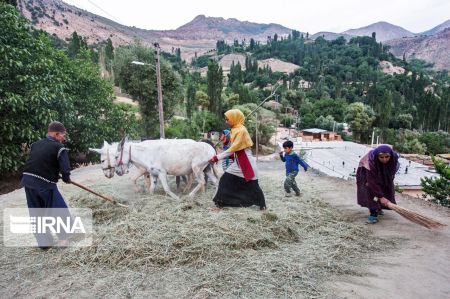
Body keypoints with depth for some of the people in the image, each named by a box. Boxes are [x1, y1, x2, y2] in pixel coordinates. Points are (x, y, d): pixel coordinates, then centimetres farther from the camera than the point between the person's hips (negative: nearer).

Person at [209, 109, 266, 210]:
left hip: (247, 163, -8)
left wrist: (217, 157, -22)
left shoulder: (241, 130, -19)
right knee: (225, 180, 2)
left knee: (252, 186, 5)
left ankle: (262, 205, 22)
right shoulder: (235, 130, 9)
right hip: (238, 162, 8)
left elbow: (233, 149, -23)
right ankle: (220, 202, 10)